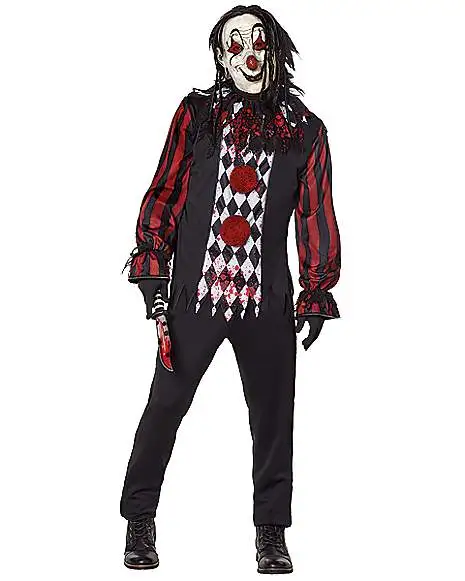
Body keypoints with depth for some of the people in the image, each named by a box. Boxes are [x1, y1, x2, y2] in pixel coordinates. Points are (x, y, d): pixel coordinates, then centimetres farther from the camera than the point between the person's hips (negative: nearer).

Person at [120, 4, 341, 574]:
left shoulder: (306, 131, 6)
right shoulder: (196, 113, 4)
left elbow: (315, 217, 8)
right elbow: (164, 195, 4)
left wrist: (317, 295, 5)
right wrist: (153, 277, -1)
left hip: (268, 300, 1)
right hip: (194, 291, -1)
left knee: (273, 414, 7)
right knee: (166, 404, 6)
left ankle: (271, 533, 23)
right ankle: (139, 521, 24)